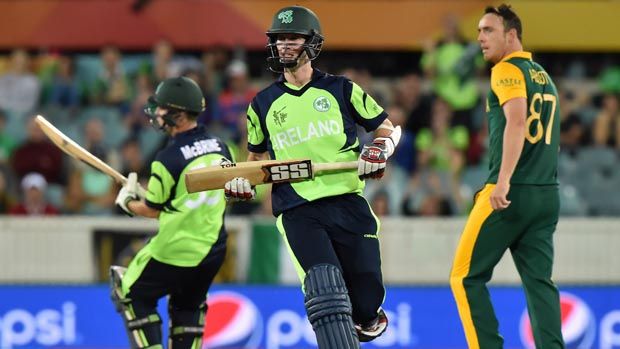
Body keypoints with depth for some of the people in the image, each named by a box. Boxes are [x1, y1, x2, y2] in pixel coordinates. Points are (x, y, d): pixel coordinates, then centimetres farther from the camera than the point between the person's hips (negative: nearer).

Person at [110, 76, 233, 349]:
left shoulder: (168, 159, -16)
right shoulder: (220, 148, 3)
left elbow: (152, 210, -6)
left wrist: (126, 201, 15)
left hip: (173, 251, -6)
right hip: (212, 249, 6)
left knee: (132, 295, 11)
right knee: (188, 306, 24)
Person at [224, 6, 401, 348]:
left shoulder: (340, 89, 8)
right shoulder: (263, 104, 13)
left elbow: (387, 127, 14)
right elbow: (256, 156, 27)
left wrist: (379, 150, -6)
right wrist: (241, 179, 6)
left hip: (347, 203, 0)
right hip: (297, 212, 0)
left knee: (366, 299, 1)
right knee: (324, 288, -22)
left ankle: (365, 318, 36)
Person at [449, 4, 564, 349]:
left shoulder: (507, 69, -6)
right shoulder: (544, 76, 20)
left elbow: (516, 122, -21)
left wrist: (504, 181, -28)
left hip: (512, 193, -8)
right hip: (547, 194, 8)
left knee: (466, 277, 0)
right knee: (539, 280, 3)